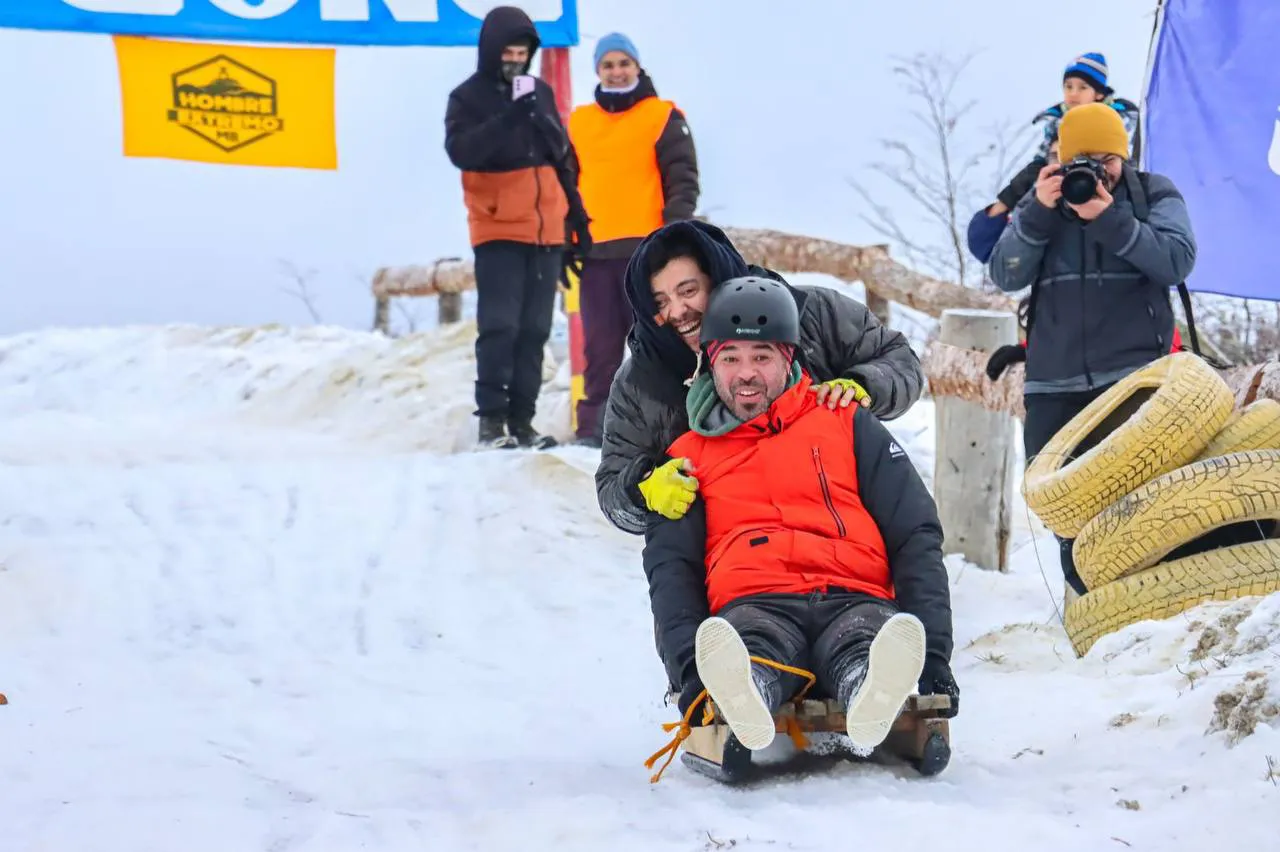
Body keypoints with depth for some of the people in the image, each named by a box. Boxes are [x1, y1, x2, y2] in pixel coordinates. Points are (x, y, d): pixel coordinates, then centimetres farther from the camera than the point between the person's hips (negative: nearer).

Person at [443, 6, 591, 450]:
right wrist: (508, 118, -28)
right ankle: (491, 419, -10)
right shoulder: (468, 97, -2)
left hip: (547, 231, 5)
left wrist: (577, 217, 17)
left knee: (534, 329, 4)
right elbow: (460, 150, -19)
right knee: (499, 326, -11)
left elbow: (563, 159, 20)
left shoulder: (541, 92, 13)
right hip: (498, 232, -5)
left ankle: (522, 420, 8)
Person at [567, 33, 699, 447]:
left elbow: (682, 179, -1)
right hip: (595, 250, 4)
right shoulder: (579, 123, 15)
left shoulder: (663, 117, 3)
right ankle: (595, 424, 7)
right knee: (600, 344, 4)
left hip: (648, 248, -4)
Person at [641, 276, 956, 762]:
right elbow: (670, 568, 14)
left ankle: (872, 703, -72)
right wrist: (688, 665, -8)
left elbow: (914, 536, 15)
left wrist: (932, 653, -1)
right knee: (750, 650, -40)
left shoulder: (846, 424, 21)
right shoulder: (688, 456, 24)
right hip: (753, 606, 0)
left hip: (855, 599, 0)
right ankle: (741, 701, -73)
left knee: (865, 644, -39)